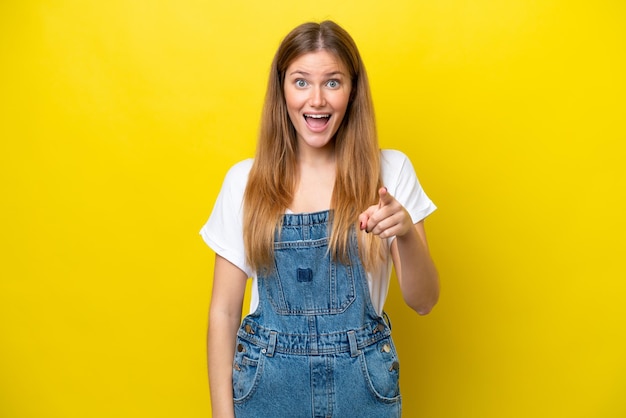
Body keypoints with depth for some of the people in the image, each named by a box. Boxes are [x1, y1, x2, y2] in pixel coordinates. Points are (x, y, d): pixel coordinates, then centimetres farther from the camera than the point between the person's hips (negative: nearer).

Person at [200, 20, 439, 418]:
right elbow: (223, 312, -2)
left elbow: (424, 301, -7)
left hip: (363, 384, 0)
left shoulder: (390, 171, -6)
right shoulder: (244, 180, -5)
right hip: (267, 385, 0)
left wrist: (406, 233, -25)